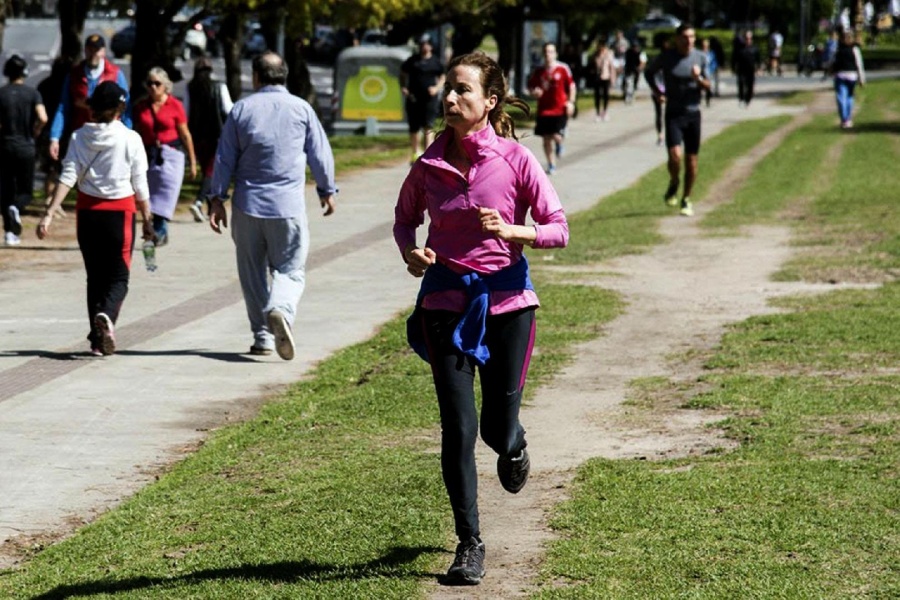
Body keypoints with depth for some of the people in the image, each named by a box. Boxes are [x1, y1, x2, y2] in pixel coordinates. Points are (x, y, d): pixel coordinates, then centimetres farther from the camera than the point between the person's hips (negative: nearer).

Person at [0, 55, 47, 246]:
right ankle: (16, 208, -24)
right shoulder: (32, 93, -4)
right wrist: (35, 130, 2)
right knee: (25, 191, 9)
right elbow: (42, 118, -17)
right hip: (26, 148, -1)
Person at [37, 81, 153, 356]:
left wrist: (49, 214, -11)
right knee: (118, 277, 4)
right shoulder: (130, 139, -6)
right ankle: (106, 315, -27)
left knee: (95, 276, 14)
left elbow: (67, 178, -8)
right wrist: (147, 220, 5)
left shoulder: (80, 137, 0)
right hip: (120, 212, -3)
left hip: (88, 212, 3)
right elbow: (140, 186, -4)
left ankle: (98, 339, 13)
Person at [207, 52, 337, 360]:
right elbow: (320, 154, 6)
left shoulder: (241, 109, 3)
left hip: (248, 205, 1)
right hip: (288, 206, -1)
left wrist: (217, 199, 9)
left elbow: (224, 158, 4)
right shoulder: (301, 109, 2)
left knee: (252, 273, 12)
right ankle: (281, 311, -26)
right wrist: (327, 191, 21)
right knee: (290, 269, 3)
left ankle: (262, 336, 13)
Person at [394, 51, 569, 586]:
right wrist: (410, 251, -6)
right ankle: (469, 545, 9)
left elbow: (559, 229, -6)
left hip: (505, 297, -1)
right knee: (458, 429, -4)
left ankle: (514, 445, 46)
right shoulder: (430, 164, -2)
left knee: (498, 428, 5)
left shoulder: (515, 160, -9)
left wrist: (511, 230, -23)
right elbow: (405, 217, 15)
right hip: (446, 300, 1)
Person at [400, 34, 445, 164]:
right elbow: (403, 74, 16)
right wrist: (403, 87, 0)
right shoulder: (412, 60, 8)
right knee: (414, 128, 10)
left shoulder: (435, 61, 7)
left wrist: (437, 88, -3)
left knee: (428, 127, -13)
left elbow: (442, 77, 15)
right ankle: (415, 153, 28)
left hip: (430, 99, -2)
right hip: (414, 98, 2)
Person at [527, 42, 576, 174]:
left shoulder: (563, 69, -4)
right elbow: (531, 86, 14)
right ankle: (551, 165, 19)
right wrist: (534, 92, -9)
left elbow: (571, 86, 3)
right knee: (546, 139, 5)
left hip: (560, 109, -3)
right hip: (544, 110, 3)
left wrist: (571, 102, -6)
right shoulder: (539, 71, 4)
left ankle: (559, 143, 27)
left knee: (556, 136, -12)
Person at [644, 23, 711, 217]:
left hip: (693, 112, 2)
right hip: (673, 114, -2)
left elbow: (708, 86, 8)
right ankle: (673, 184, 12)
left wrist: (699, 79, -14)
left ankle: (686, 200, 17)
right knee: (675, 155, -18)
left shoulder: (700, 58, 3)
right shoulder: (666, 57, -3)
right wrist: (657, 92, 0)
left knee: (691, 160, 4)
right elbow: (648, 73, 13)